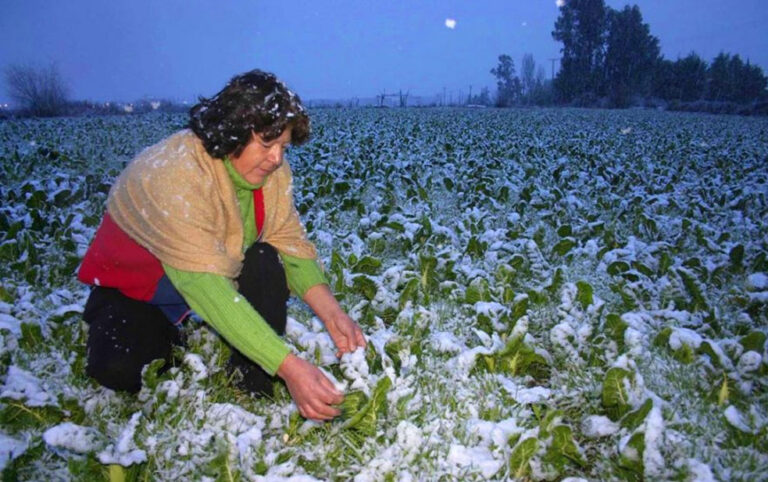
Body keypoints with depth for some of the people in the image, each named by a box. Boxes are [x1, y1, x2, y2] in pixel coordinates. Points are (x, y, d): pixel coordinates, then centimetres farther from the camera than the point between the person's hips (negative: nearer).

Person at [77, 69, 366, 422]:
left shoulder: (272, 169, -15)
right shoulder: (174, 172, -36)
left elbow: (291, 243, -16)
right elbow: (206, 286, -44)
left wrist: (331, 313, -34)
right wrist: (290, 367, -49)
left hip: (224, 271, 4)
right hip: (134, 286, -4)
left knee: (266, 260, -24)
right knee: (119, 371, -28)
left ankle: (255, 386, -12)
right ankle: (164, 338, 7)